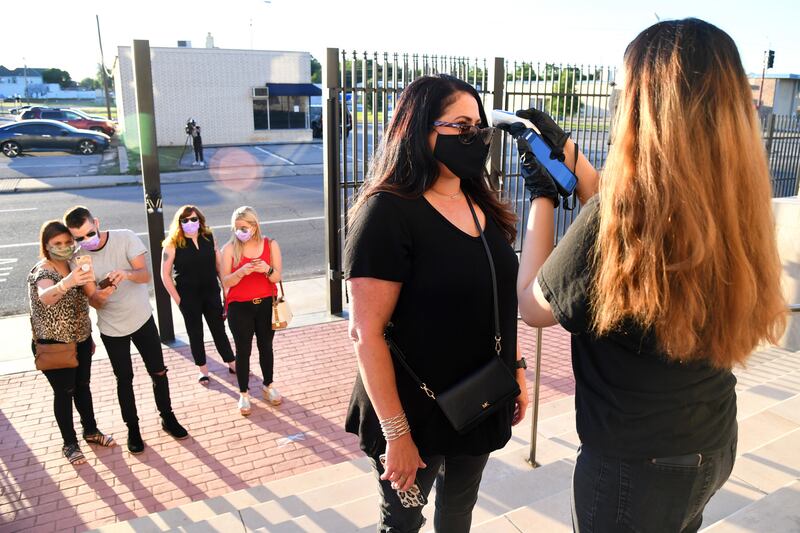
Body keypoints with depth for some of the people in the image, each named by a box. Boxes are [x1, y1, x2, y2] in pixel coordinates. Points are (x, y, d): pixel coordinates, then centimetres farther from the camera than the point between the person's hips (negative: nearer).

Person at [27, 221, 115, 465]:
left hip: (80, 339, 6)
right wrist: (65, 284, -65)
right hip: (54, 344, -6)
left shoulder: (73, 267, 2)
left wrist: (89, 336, 16)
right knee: (64, 392, 5)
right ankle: (70, 443, 21)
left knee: (83, 386, 18)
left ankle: (91, 430, 34)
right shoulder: (42, 271, -20)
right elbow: (45, 297, -44)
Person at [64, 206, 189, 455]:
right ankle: (132, 428, 29)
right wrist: (100, 297, -38)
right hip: (112, 328, 0)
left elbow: (145, 275, -20)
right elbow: (93, 301, -13)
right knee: (124, 379, 11)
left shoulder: (126, 238, -15)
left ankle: (167, 417, 29)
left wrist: (126, 273, -43)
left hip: (142, 319, 0)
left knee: (158, 372, 9)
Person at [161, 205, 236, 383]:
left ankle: (232, 364, 27)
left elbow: (218, 264, 6)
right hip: (188, 297, -2)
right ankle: (203, 369, 28)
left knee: (219, 329, 13)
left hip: (211, 293, 2)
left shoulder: (208, 238, -1)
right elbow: (165, 275, -7)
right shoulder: (173, 244, -10)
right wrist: (178, 299, -9)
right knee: (195, 333, 12)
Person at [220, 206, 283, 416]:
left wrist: (267, 270, -25)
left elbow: (278, 277, -4)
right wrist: (241, 272, -28)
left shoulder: (270, 245, -4)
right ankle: (244, 394, 21)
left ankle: (268, 386, 34)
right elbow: (226, 282, -10)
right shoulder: (229, 248, -8)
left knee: (266, 346, 15)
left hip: (266, 304, 2)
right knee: (243, 350, 6)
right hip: (240, 307, -1)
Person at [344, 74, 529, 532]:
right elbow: (366, 334, -21)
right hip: (418, 411, -6)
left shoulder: (482, 204, 3)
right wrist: (396, 434, -20)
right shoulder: (388, 212, -20)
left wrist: (516, 368, 11)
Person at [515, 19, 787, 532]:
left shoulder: (621, 211, -29)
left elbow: (532, 306, -14)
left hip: (635, 463, -6)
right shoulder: (734, 205, -7)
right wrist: (565, 148, 11)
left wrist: (542, 196, -4)